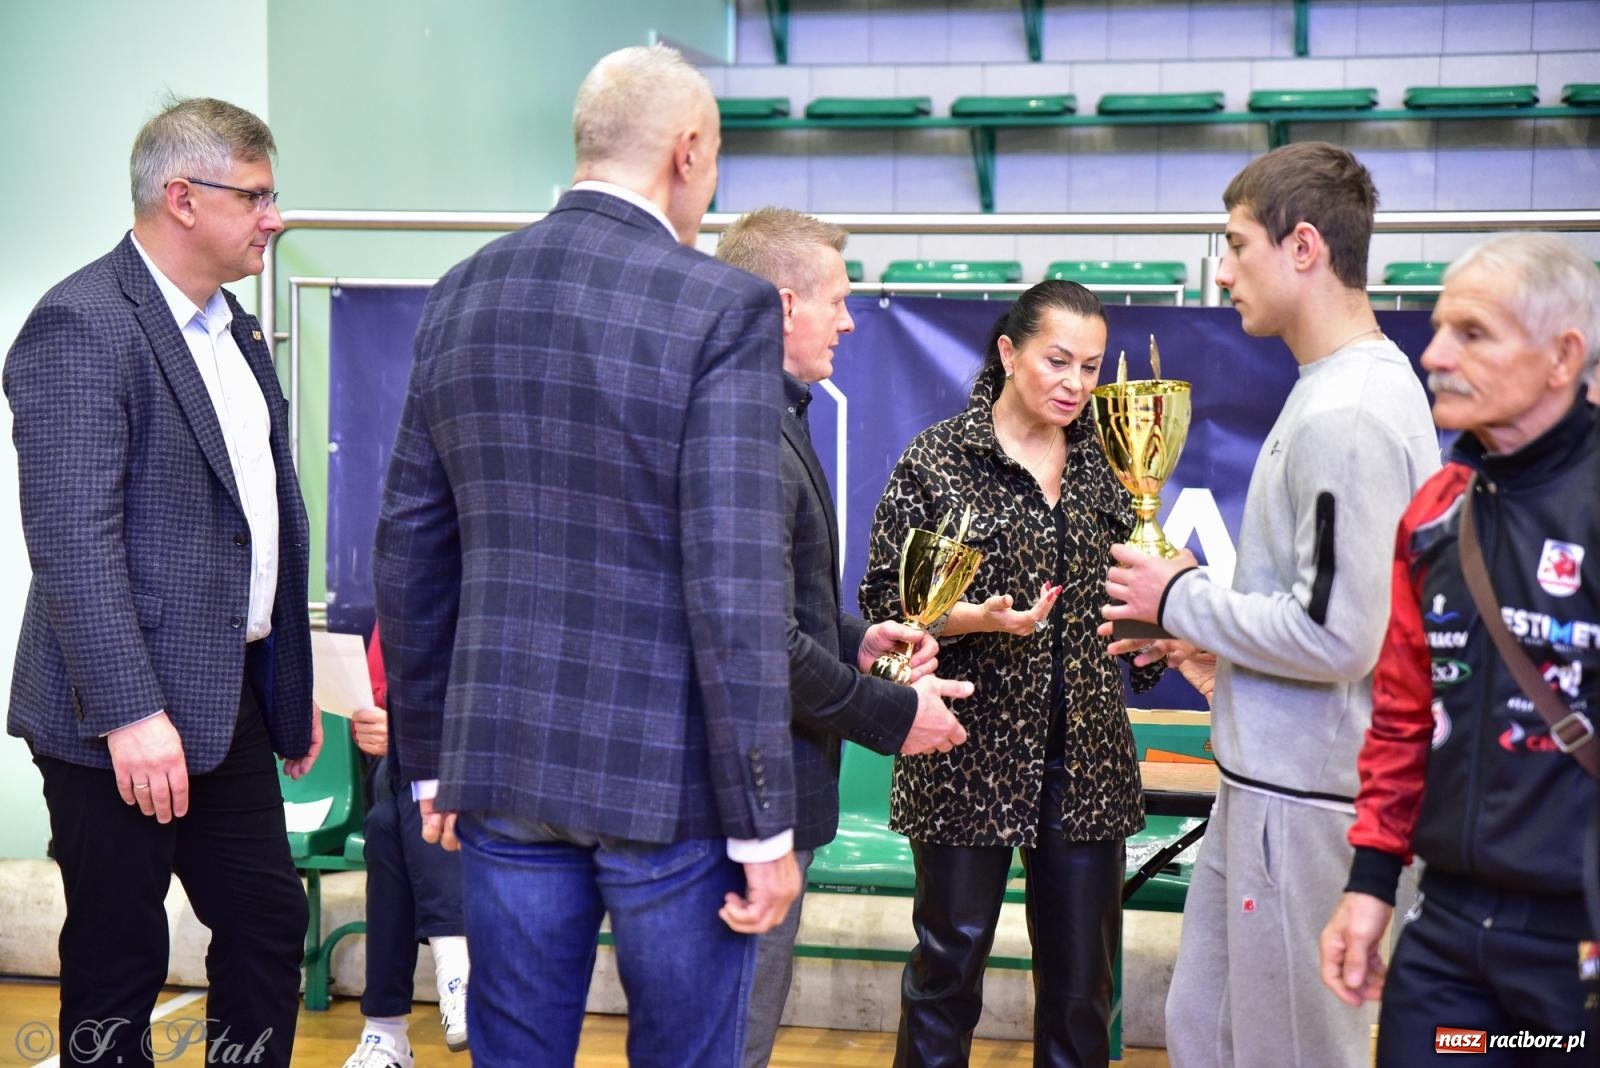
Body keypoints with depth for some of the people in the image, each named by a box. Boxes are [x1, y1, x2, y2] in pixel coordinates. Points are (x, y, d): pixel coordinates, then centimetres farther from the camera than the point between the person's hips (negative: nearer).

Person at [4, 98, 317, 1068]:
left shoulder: (233, 331, 14)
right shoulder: (83, 327, -15)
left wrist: (293, 681, 18)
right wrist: (129, 714, -25)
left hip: (232, 702, 9)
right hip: (127, 723, -8)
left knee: (270, 924, 14)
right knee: (119, 962, 5)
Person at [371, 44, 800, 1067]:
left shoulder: (462, 295, 5)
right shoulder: (724, 309, -13)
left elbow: (410, 551, 9)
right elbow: (732, 586, -17)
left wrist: (433, 756, 18)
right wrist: (765, 826, -11)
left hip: (505, 762, 5)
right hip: (667, 777, -5)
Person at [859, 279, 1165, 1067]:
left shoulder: (1101, 464, 10)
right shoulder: (936, 460, -4)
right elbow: (884, 601, -6)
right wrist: (979, 618, -21)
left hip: (1087, 758, 4)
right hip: (972, 756, -4)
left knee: (1083, 974, 9)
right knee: (949, 964, 6)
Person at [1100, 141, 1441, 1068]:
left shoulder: (1345, 416, -20)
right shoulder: (1362, 385, 12)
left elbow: (1336, 636, -25)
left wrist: (1180, 601, -12)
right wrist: (1205, 627, 11)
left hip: (1306, 800, -10)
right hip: (1263, 782, 10)